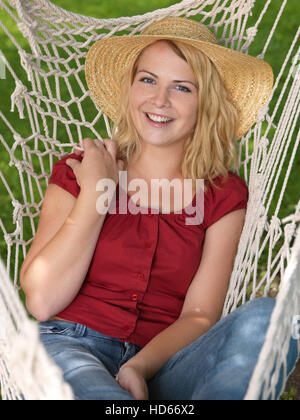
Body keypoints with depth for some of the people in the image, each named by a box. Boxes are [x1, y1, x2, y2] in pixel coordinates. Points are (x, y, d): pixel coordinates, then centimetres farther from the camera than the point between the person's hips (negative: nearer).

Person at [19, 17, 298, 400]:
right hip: (70, 348, -2)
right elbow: (41, 301, -2)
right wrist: (95, 195, -3)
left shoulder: (224, 195, 9)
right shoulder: (78, 171, 8)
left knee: (264, 319, -28)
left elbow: (200, 315, 1)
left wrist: (139, 367, -17)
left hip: (159, 371, 3)